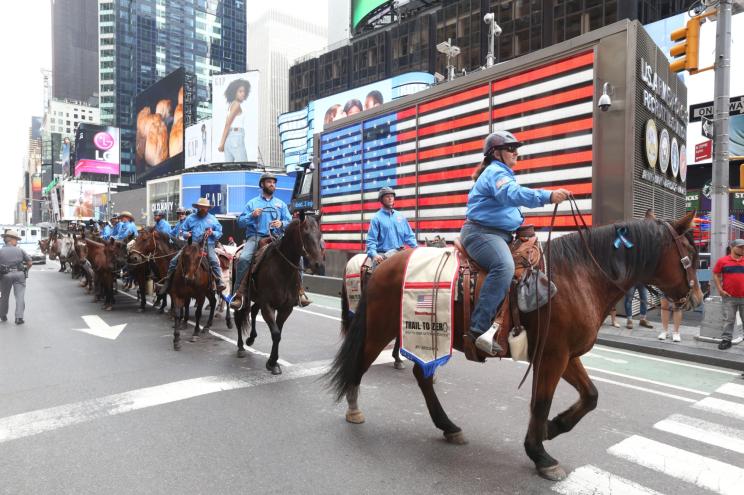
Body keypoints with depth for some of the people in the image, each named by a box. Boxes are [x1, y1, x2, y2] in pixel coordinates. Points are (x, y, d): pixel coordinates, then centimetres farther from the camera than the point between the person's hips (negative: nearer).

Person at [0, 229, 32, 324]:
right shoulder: (20, 250, 2)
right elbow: (29, 263, 2)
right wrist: (25, 270, 17)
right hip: (19, 274, -1)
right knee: (20, 296, 0)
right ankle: (19, 317, -7)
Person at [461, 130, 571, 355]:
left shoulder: (502, 173, 25)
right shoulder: (495, 172, -9)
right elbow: (513, 194, -29)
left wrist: (518, 220, 18)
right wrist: (548, 195, -40)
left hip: (500, 234, 12)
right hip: (481, 232, -12)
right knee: (504, 266, -37)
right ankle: (479, 328, -39)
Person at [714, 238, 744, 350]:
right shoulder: (722, 261, -1)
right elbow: (716, 275, 4)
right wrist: (720, 290, -4)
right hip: (729, 297, -2)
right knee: (728, 320, 3)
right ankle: (726, 339, 10)